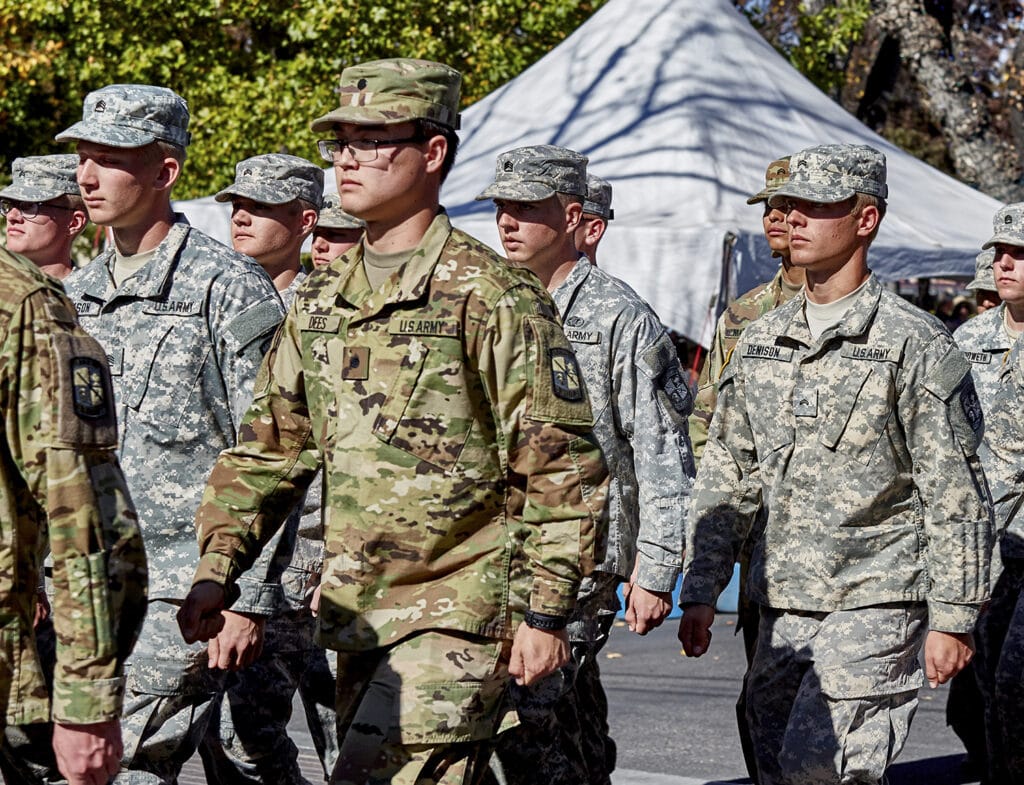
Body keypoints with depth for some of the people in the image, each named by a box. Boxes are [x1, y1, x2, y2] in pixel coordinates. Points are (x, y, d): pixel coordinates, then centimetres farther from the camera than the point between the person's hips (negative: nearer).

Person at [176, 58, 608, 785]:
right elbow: (268, 447, 17)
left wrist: (543, 611, -15)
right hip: (355, 617, 7)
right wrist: (217, 569, 6)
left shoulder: (495, 298, -9)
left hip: (459, 620, -7)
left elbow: (560, 471, -11)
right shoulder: (320, 301, 13)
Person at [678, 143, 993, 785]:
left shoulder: (915, 344, -6)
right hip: (781, 607, 7)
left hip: (877, 606, -6)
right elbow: (726, 479, 17)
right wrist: (700, 592, 11)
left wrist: (953, 619, -11)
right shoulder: (761, 340, 13)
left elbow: (957, 498, -8)